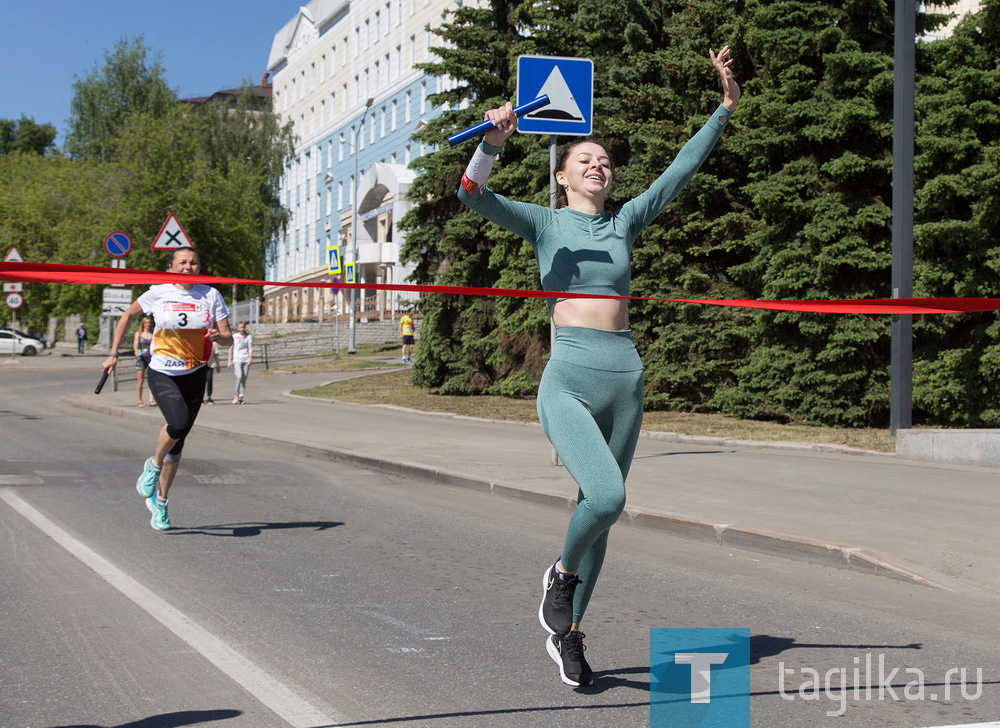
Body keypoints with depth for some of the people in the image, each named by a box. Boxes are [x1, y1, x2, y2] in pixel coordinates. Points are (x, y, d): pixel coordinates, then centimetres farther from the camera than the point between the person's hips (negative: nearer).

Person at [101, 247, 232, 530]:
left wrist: (218, 336, -24)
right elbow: (128, 316, 11)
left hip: (195, 376, 3)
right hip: (162, 373, -3)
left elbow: (228, 339, -1)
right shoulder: (158, 293, -4)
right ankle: (153, 465, 2)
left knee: (178, 441, 7)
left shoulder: (210, 295, -1)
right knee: (178, 423, -28)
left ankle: (160, 500, 25)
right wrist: (113, 353, 8)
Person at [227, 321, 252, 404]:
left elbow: (250, 348, 1)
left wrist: (250, 358, -14)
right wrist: (230, 360, 3)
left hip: (246, 360, 2)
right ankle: (236, 396, -8)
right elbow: (231, 349, 9)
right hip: (236, 360, -2)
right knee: (239, 376, -18)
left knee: (244, 378, 0)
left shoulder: (249, 337, 9)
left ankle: (240, 397, 7)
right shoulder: (234, 336, 7)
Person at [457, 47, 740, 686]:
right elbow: (473, 194, -9)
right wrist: (494, 141, -26)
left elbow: (683, 169, 10)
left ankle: (567, 633, 25)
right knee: (607, 496, -26)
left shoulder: (627, 221, 15)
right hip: (568, 381, -5)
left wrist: (726, 108, 2)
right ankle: (562, 575, 5)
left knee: (601, 510, 10)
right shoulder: (545, 223, 5)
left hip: (625, 380, 5)